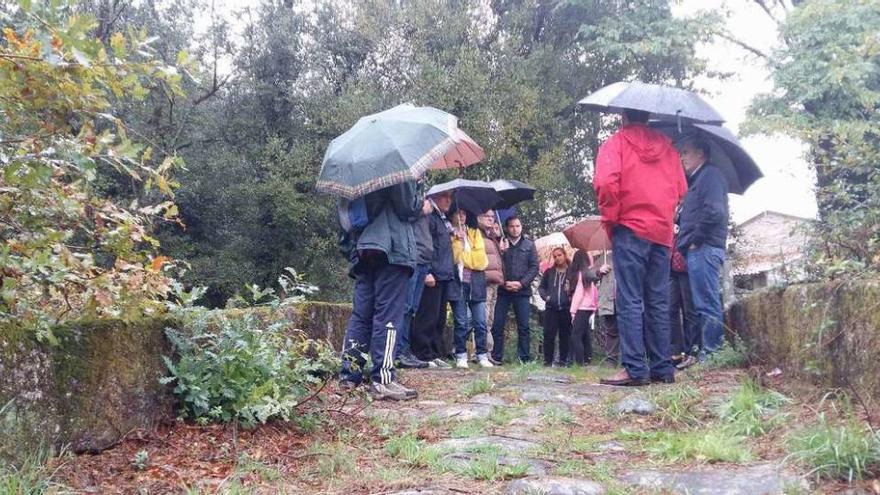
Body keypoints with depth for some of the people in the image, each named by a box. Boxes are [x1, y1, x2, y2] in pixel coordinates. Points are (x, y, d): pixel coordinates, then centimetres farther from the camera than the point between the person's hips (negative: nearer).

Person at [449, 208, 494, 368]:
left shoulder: (475, 233, 15)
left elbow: (481, 259, 3)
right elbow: (450, 257, -6)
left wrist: (462, 255, -3)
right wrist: (457, 240, -10)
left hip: (476, 283, 3)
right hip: (457, 282, -2)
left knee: (480, 322, 0)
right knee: (461, 322, -2)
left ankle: (482, 355, 7)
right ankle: (461, 356, 4)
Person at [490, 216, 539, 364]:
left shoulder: (529, 245, 9)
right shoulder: (501, 244, 8)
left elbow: (534, 267, 4)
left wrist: (521, 283, -8)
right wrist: (504, 282, -11)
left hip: (522, 291, 0)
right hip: (503, 290, 0)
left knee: (523, 326, -1)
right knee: (498, 325, -3)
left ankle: (525, 358, 4)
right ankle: (496, 357, 4)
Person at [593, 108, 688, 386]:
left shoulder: (617, 142, 0)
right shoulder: (667, 147, 15)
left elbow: (606, 182, -15)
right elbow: (681, 190, 13)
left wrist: (610, 217, -4)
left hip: (630, 230, -5)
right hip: (662, 233, 5)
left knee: (630, 301, -6)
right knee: (658, 302, 8)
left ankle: (634, 369, -10)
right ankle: (662, 368, 9)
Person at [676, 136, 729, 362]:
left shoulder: (710, 174, -3)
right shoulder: (695, 180, 26)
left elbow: (714, 212, -18)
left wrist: (695, 239, -13)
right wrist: (684, 245, 14)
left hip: (703, 249, -10)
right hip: (697, 250, 10)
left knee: (706, 305, -10)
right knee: (703, 305, 9)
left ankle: (711, 351, -9)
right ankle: (709, 352, 11)